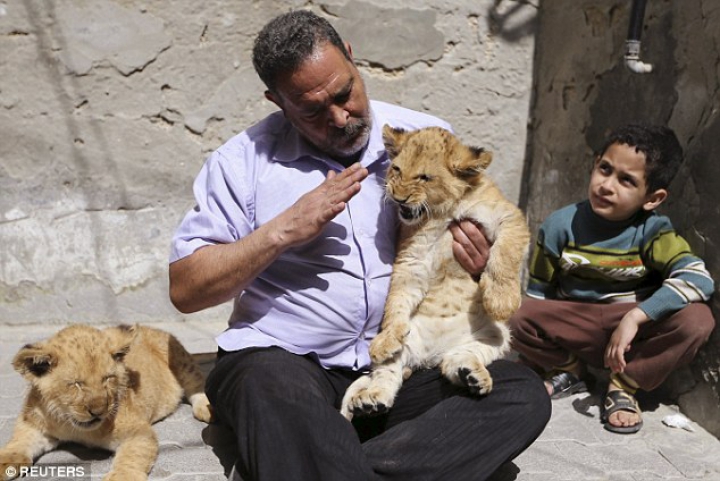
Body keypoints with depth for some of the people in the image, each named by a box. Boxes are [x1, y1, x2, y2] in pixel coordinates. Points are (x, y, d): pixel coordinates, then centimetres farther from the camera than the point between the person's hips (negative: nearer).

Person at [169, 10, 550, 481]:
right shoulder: (246, 159, 1)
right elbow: (185, 289, -2)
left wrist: (482, 264, -6)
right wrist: (284, 230, -14)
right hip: (281, 360, -4)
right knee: (276, 388, -39)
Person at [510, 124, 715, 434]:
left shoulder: (652, 231, -14)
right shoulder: (560, 226, -10)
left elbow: (699, 279, -29)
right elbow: (538, 292, 0)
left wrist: (635, 317, -36)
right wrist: (531, 345, -10)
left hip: (639, 330, 0)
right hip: (573, 326, 1)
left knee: (697, 319, -28)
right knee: (518, 318, -27)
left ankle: (624, 386, -6)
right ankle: (568, 370, 5)